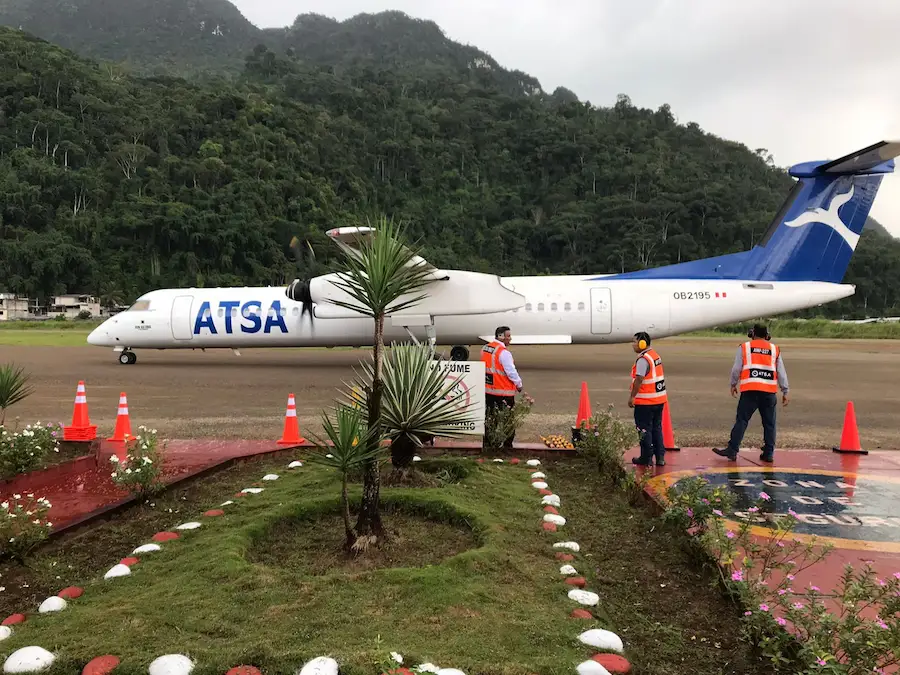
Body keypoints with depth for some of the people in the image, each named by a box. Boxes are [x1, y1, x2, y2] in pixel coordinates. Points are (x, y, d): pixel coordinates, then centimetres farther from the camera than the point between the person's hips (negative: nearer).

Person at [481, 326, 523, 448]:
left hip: (488, 390, 8)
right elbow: (511, 371, -18)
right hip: (503, 392, -8)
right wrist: (519, 384, -3)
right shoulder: (504, 352, -19)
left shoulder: (485, 348, 7)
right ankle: (507, 445, 8)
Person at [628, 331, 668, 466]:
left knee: (645, 430, 2)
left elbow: (639, 379, -24)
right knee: (657, 428, 16)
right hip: (659, 398, 9)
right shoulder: (655, 355, 12)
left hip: (645, 401, -9)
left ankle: (646, 458, 9)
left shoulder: (643, 359, -18)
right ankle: (660, 457, 19)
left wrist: (632, 397, -18)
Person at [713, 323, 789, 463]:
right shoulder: (775, 349, 14)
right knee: (769, 423, 10)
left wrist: (733, 384, 19)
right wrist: (785, 392, 17)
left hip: (750, 390, -2)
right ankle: (769, 453, 13)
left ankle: (732, 450, -2)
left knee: (741, 420, 0)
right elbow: (781, 373, 13)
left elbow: (736, 369, 5)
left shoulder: (744, 347, 8)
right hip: (769, 391, 2)